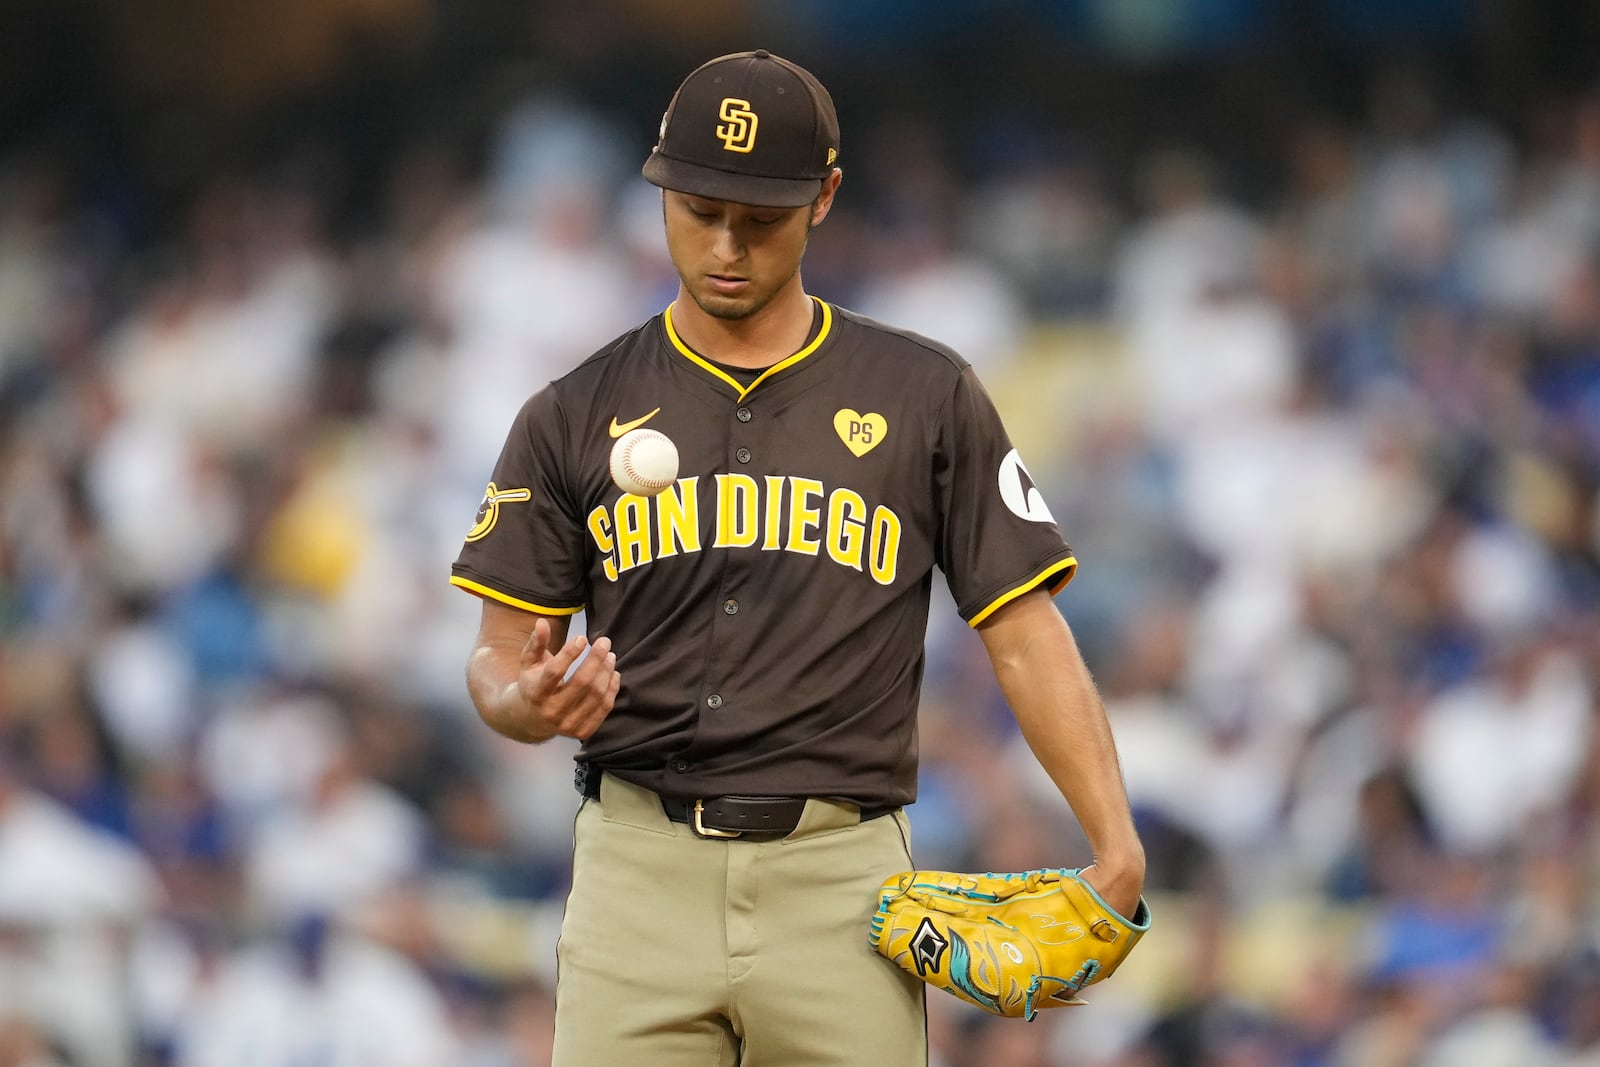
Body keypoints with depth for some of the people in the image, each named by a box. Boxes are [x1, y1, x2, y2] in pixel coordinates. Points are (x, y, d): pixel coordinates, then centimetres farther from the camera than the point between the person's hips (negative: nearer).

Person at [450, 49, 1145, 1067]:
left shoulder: (926, 397, 7)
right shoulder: (575, 414, 9)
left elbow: (1026, 635, 4)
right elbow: (503, 653, 10)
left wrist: (1117, 851, -8)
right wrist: (530, 703, -16)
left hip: (843, 878, -1)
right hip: (640, 863, 1)